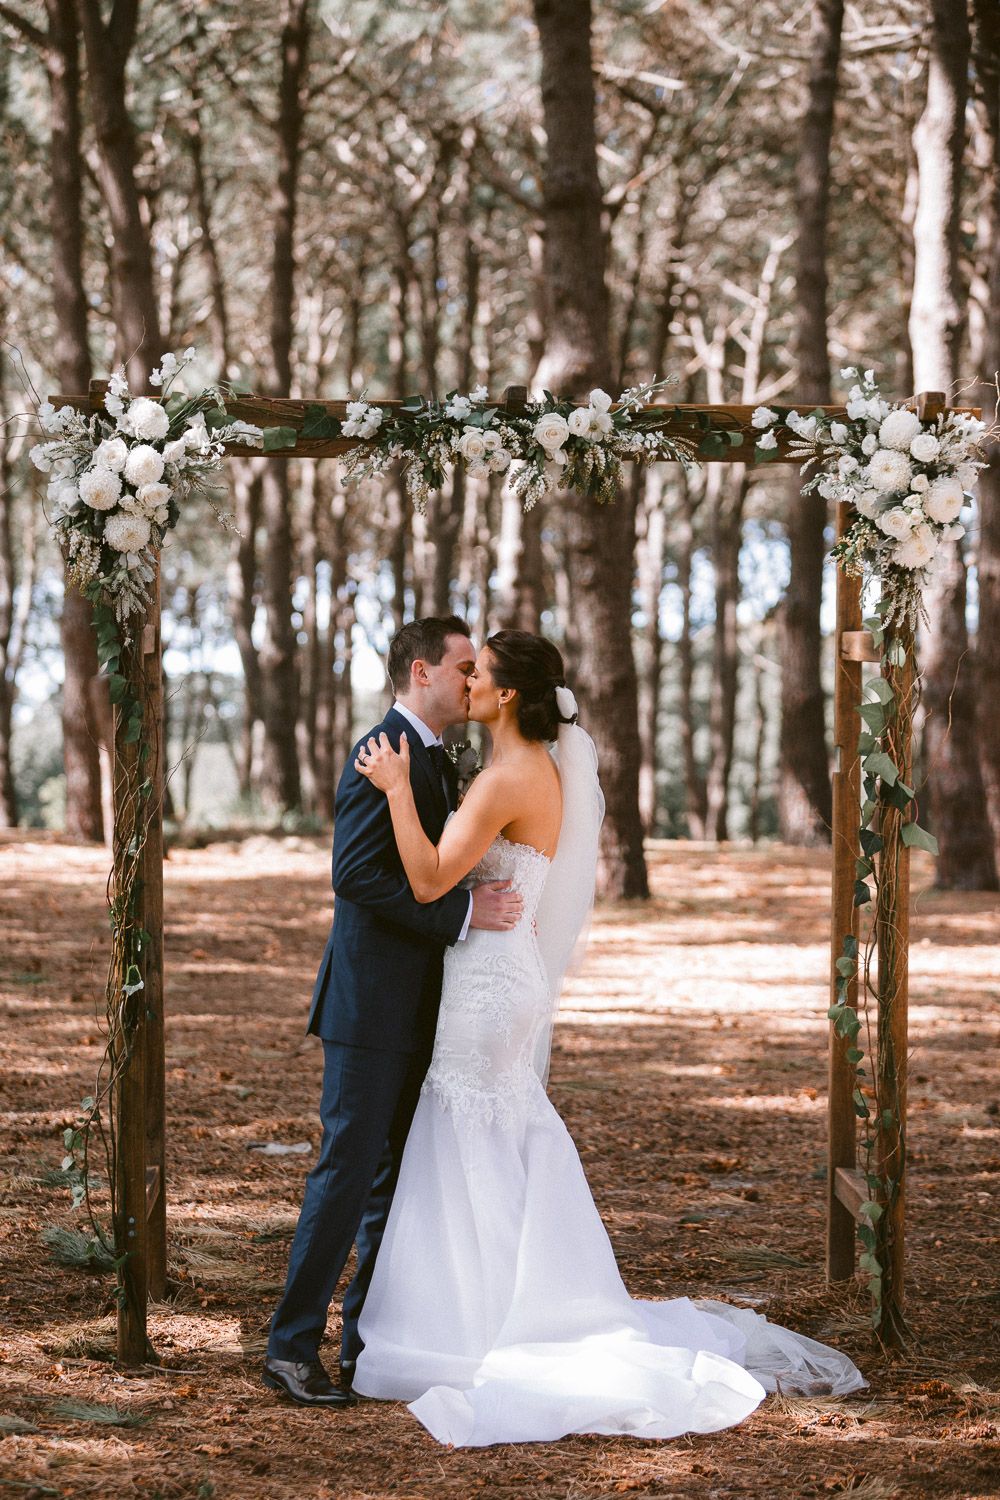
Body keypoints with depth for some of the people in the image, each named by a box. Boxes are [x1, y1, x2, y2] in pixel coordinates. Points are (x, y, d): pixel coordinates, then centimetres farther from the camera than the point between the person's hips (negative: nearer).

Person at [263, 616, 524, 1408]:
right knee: (348, 1171, -7)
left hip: (417, 1008, 10)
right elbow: (357, 874, -24)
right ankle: (293, 1347, -1)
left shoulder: (437, 760, 16)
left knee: (397, 1177, 12)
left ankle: (368, 1341, 18)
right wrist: (464, 913, -25)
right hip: (370, 1007, -10)